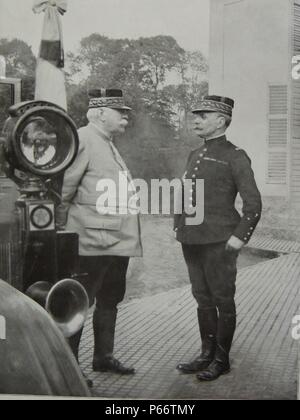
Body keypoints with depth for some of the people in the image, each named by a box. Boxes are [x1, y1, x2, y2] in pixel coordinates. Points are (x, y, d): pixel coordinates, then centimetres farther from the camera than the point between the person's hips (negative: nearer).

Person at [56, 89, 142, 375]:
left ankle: (104, 358, 32)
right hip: (94, 242, -10)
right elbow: (63, 189, -17)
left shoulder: (108, 145, 18)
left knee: (110, 301, 18)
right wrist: (64, 228, -11)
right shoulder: (82, 140, -12)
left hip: (118, 242, 10)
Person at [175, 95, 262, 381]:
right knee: (203, 299, 14)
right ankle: (207, 353, 26)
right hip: (192, 240, 7)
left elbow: (253, 203, -9)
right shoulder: (194, 156, 14)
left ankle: (222, 359, 16)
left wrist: (240, 237, -14)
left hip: (219, 243, -7)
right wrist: (179, 227, 16)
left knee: (223, 301, 4)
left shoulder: (235, 157, -6)